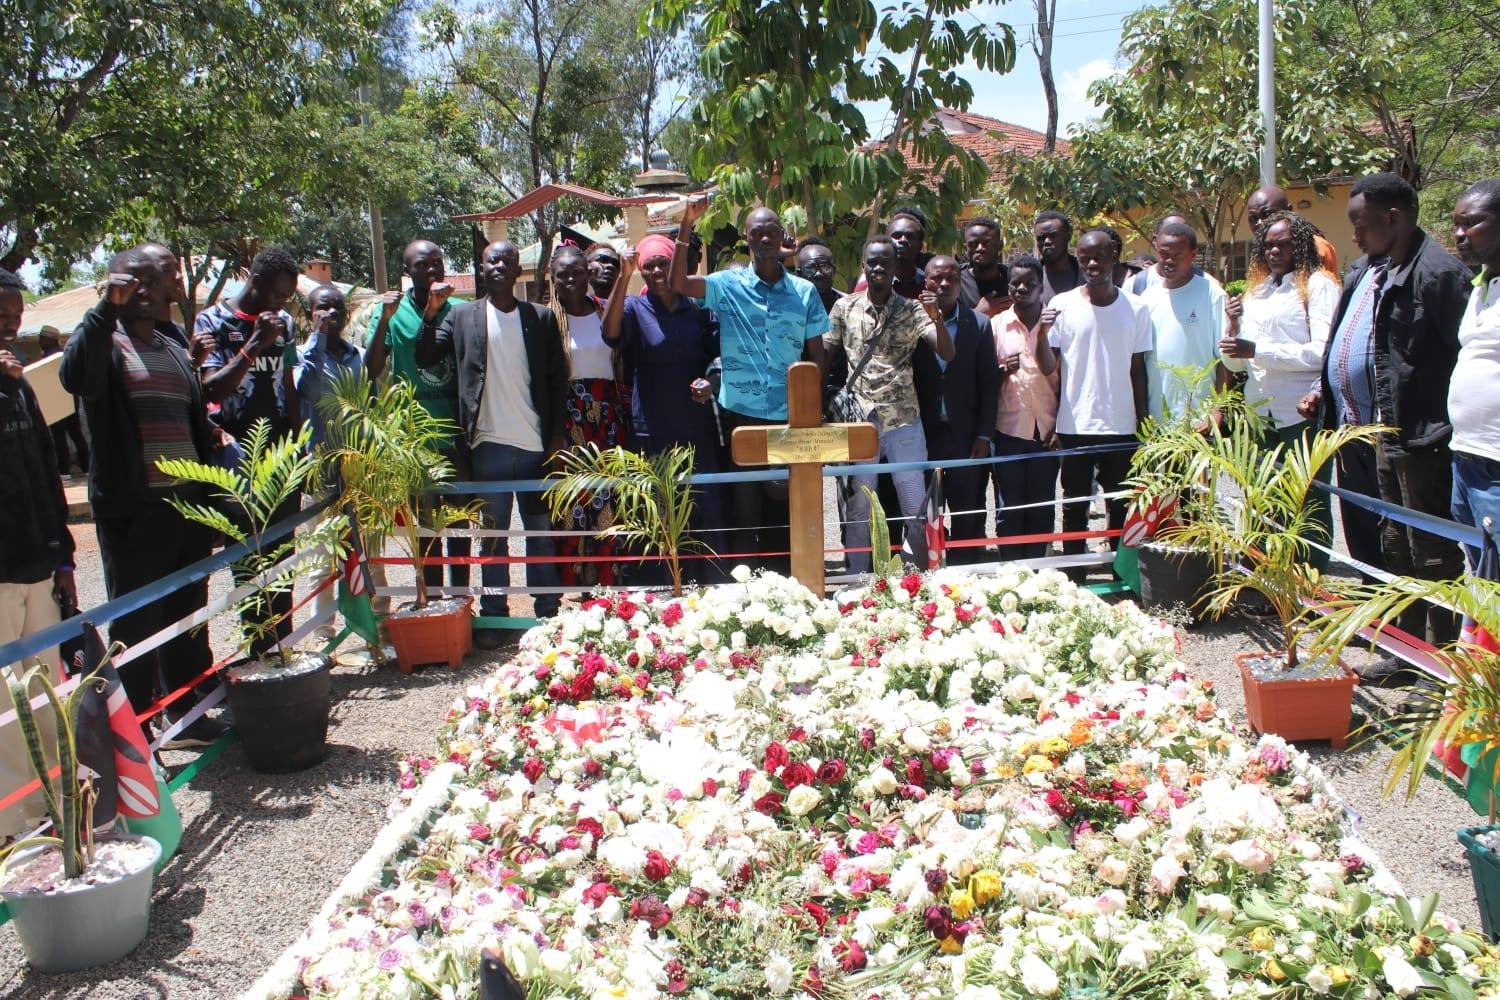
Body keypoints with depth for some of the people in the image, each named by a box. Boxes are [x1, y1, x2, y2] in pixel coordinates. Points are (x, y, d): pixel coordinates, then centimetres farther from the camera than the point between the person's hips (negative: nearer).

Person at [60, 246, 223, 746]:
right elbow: (75, 376, -28)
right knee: (136, 622, 1)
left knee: (188, 618, 14)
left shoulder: (174, 340, 16)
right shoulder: (103, 340, -4)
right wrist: (107, 307, -34)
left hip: (188, 503, 6)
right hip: (133, 510, -6)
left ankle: (185, 715, 27)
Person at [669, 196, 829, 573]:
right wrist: (687, 225, -20)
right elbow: (679, 283, -14)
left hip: (790, 417, 1)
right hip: (740, 415, -1)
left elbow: (816, 355, 9)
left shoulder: (805, 292, 6)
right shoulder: (728, 285, 1)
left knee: (786, 507, 9)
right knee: (744, 506, 6)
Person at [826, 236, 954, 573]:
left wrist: (937, 317, -25)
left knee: (916, 507, 4)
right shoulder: (844, 308, 3)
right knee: (859, 509, 7)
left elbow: (947, 353, -8)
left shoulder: (912, 310, 1)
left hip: (904, 422, 0)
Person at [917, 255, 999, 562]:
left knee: (968, 518, 3)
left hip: (965, 435, 1)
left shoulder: (978, 324, 3)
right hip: (924, 433, 0)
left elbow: (989, 384, 3)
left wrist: (984, 436, -2)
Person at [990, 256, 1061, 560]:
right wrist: (1002, 370, -13)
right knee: (1009, 509, 3)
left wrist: (1061, 427, -1)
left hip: (1047, 432, 1)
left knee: (1042, 509, 5)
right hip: (1008, 431, 0)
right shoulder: (996, 325, 5)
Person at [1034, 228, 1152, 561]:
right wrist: (1042, 333, -23)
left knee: (1122, 508, 9)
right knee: (1075, 508, 8)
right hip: (1075, 426, -1)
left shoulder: (1135, 308, 2)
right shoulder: (1063, 307, -1)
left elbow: (1138, 370, 7)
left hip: (1122, 427, 1)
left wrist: (1143, 424, 5)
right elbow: (1048, 368, -5)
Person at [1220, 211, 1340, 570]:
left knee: (1309, 505, -2)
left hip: (1303, 415, -6)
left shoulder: (1318, 285, -2)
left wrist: (1257, 350, -16)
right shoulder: (1254, 293, 18)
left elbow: (1322, 351, -14)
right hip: (1260, 415, 7)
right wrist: (1233, 326, 2)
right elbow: (1235, 362, 21)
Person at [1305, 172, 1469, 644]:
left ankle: (1439, 653, 7)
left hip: (1415, 435, -10)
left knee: (1430, 552, -1)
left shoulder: (1438, 272, -16)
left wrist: (1435, 423, -20)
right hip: (1355, 426, 10)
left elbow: (1464, 356, -18)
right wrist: (1323, 392, 15)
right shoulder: (1365, 269, 14)